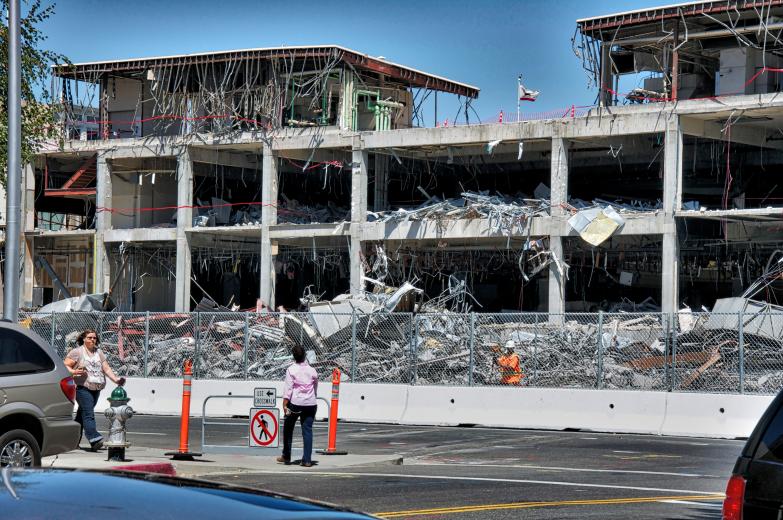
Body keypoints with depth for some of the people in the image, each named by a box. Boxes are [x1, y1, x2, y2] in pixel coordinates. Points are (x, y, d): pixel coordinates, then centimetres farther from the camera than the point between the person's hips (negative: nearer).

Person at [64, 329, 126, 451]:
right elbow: (65, 366, -1)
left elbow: (106, 369, 13)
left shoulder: (99, 353, 18)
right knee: (88, 413, -16)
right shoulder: (77, 352, 2)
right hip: (82, 387, -6)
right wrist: (73, 372, -21)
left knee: (83, 413, 10)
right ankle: (94, 439, -26)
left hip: (96, 388, 6)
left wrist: (116, 379, -2)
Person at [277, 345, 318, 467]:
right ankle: (307, 460, -2)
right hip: (310, 403, 3)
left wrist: (285, 404, -12)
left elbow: (288, 388, -11)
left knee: (288, 428, 13)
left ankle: (286, 456, 19)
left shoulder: (291, 370, -5)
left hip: (295, 403, -3)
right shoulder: (312, 370, 7)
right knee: (307, 430, 3)